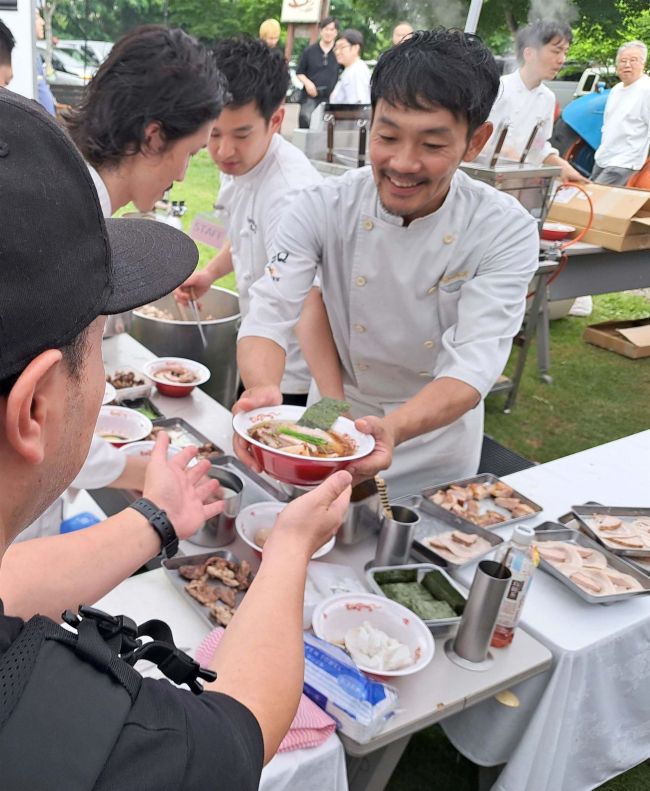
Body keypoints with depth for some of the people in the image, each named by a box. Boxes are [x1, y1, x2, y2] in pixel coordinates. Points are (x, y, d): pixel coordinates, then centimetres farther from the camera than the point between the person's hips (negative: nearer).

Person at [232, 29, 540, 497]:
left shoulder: (506, 233, -21)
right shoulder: (322, 209, -17)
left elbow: (473, 365, -30)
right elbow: (270, 315, -23)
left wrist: (394, 430, -51)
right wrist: (264, 390, -47)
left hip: (435, 438, 0)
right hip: (331, 424, 1)